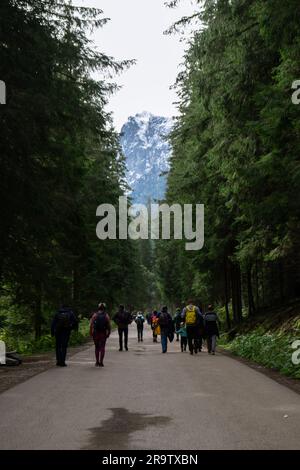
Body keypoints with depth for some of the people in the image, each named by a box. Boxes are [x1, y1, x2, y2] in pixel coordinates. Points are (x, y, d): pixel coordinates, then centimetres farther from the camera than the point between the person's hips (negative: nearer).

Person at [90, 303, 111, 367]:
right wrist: (108, 333, 7)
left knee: (97, 348, 14)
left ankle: (97, 362, 16)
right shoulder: (106, 316, -1)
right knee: (102, 348, 4)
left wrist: (91, 333, 0)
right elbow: (109, 326, -3)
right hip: (103, 334, -1)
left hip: (96, 333, 1)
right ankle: (101, 362, 1)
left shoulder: (94, 315, -1)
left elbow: (91, 325, -6)